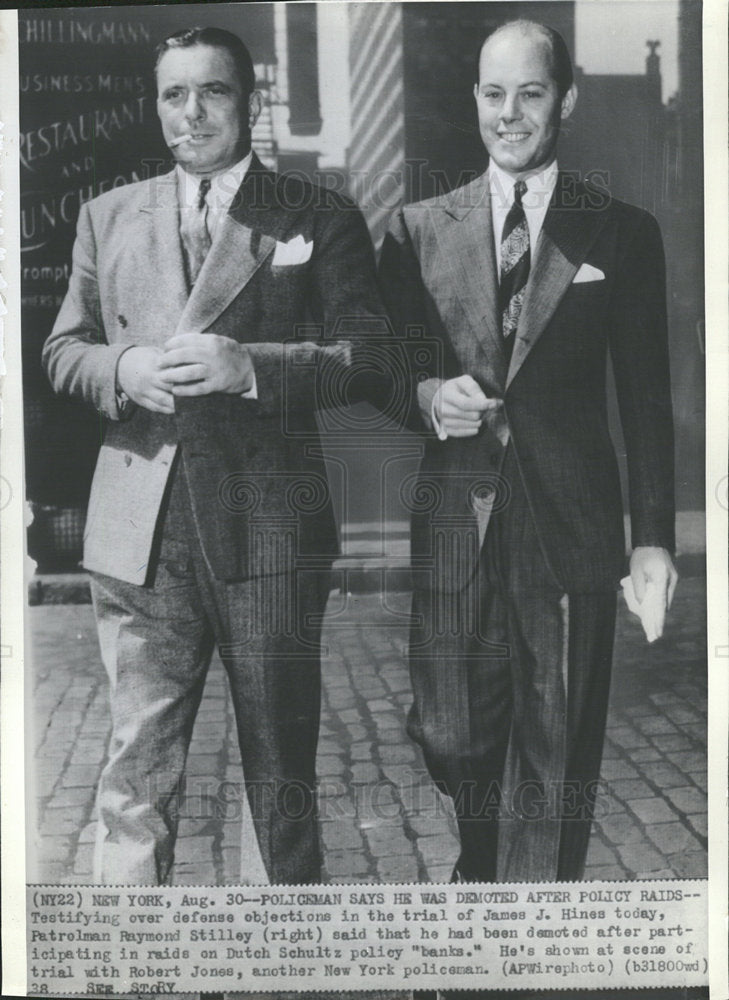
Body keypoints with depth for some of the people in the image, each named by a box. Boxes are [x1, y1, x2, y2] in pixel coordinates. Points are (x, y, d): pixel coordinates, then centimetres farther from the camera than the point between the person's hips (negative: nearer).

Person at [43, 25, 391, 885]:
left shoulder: (321, 219, 5)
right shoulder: (109, 217, 15)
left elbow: (365, 358, -3)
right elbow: (61, 350, 15)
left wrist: (250, 366, -18)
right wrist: (123, 369, -8)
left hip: (270, 528, -2)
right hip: (140, 528, 2)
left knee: (281, 763, 12)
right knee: (136, 766, 4)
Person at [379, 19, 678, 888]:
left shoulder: (621, 233, 5)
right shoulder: (420, 229, 8)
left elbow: (646, 400, 3)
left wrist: (653, 538, -2)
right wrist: (424, 394, -13)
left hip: (568, 521, -1)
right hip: (456, 516, 1)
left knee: (555, 749, 5)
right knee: (449, 732, 7)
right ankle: (481, 860, 39)